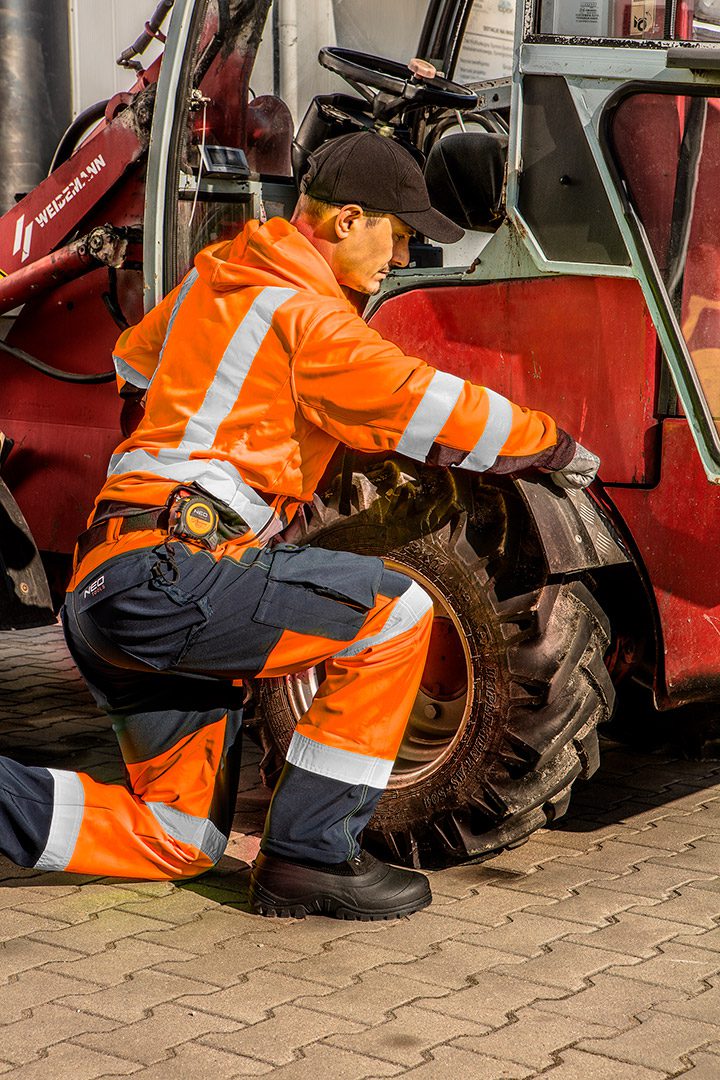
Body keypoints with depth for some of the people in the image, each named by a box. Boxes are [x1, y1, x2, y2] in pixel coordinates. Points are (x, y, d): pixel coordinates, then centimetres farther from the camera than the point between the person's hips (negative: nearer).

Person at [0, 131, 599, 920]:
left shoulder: (213, 275, 19)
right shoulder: (306, 314, -7)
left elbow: (133, 362, 38)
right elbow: (443, 416, -9)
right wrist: (559, 449, 6)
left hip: (97, 586, 9)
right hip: (168, 572, -9)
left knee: (178, 841, 14)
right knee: (394, 609, -11)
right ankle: (309, 855, -9)